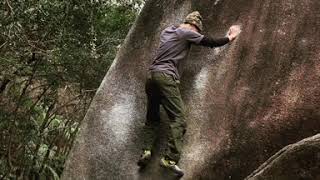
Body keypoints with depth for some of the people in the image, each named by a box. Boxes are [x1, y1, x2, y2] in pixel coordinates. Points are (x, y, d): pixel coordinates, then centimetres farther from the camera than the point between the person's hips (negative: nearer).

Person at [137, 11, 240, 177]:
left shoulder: (166, 31, 22)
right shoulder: (187, 33, 2)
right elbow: (211, 43, 6)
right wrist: (229, 38, 24)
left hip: (151, 75, 8)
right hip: (166, 76, -8)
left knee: (152, 118, 15)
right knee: (177, 117, -10)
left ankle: (146, 151, -1)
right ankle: (170, 158, -21)